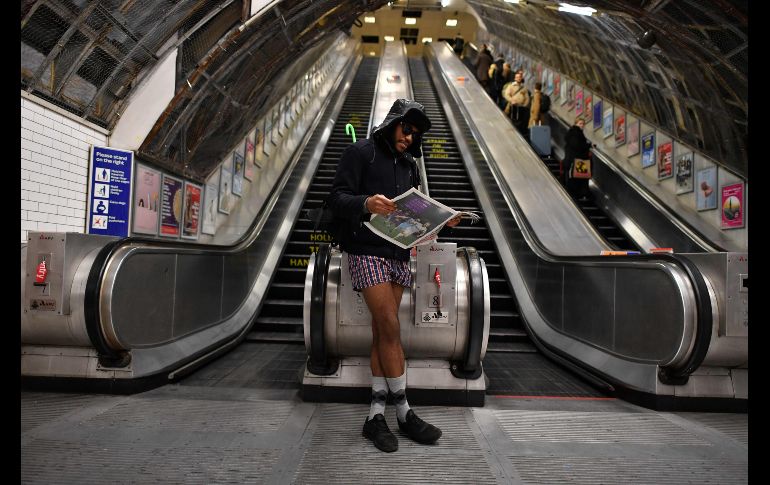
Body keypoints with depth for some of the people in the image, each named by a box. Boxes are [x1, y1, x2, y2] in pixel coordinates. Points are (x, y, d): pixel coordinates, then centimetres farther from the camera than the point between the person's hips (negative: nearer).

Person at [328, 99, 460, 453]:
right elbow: (336, 198, -9)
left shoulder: (409, 164, 19)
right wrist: (366, 203, -29)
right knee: (390, 328, -11)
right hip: (366, 250, -6)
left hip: (398, 254, 6)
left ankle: (376, 415, 8)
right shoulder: (360, 152, -1)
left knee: (382, 331, 4)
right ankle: (403, 411, 3)